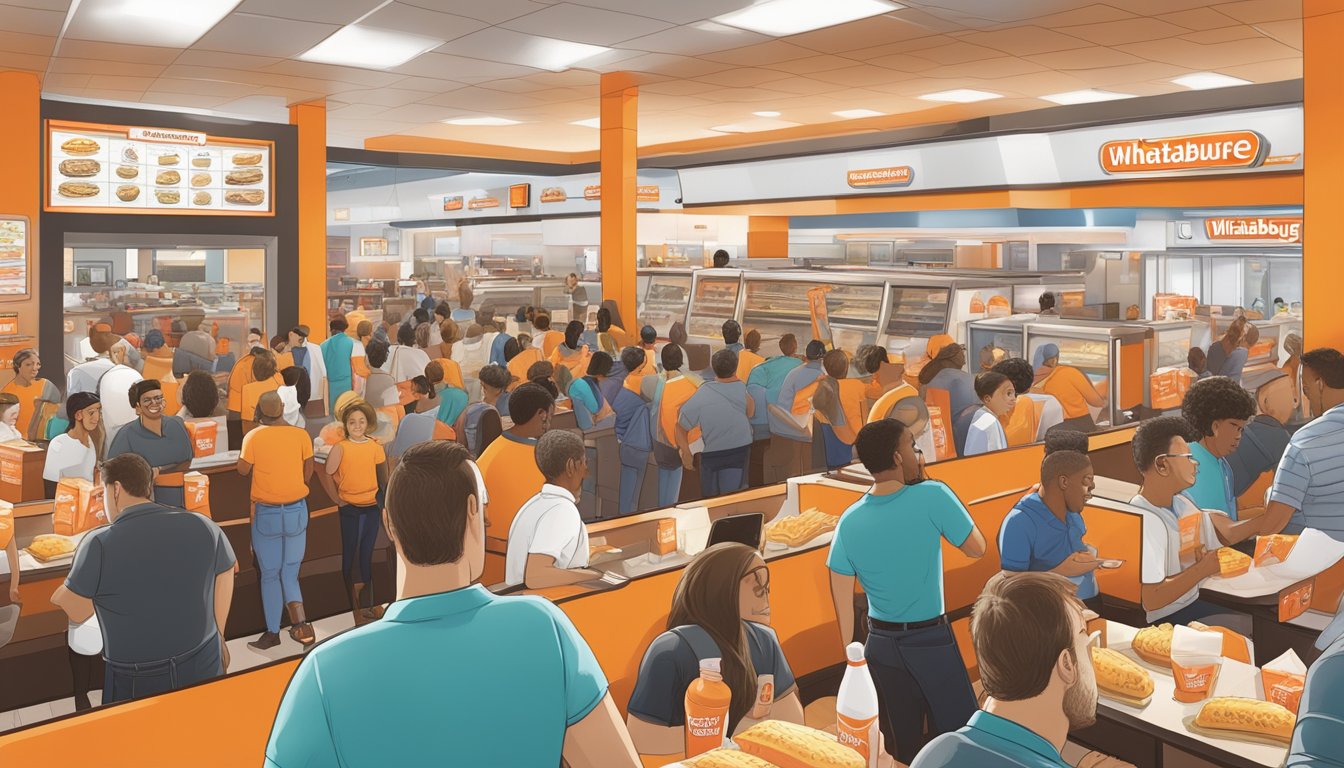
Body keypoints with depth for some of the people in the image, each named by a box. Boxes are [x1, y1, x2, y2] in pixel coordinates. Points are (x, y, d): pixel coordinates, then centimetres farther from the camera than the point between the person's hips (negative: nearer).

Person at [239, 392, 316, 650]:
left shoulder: (253, 437, -10)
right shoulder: (301, 435, -5)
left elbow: (243, 470, 1)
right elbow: (308, 472, 2)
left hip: (266, 514, -2)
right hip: (297, 511, 2)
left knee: (270, 575, 10)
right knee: (290, 573, 13)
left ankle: (273, 633, 17)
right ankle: (300, 624, -4)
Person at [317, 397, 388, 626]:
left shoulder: (375, 447, 0)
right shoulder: (340, 448, -10)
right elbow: (326, 474, -9)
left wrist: (385, 506, 6)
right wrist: (337, 499, -7)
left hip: (372, 506, 3)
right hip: (350, 509, -3)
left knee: (367, 555, 12)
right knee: (349, 556, 4)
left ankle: (367, 605, 24)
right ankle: (351, 605, 13)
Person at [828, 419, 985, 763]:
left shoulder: (849, 521, -6)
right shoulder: (932, 496, -16)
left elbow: (842, 604, -4)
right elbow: (976, 548, -2)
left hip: (880, 643, 4)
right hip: (932, 640, -4)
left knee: (901, 747, 14)